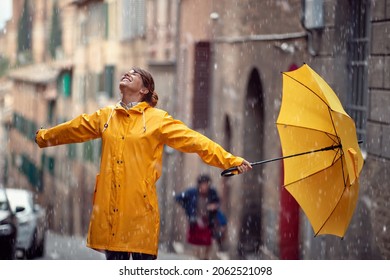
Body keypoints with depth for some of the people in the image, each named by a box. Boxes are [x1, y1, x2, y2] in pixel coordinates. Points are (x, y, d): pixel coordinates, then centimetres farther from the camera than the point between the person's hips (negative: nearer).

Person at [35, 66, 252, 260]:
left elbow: (194, 140, -5)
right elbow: (73, 130, 27)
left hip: (141, 204, -4)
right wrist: (43, 137, 39)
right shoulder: (105, 117, 12)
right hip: (109, 204, 4)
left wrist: (231, 161, -12)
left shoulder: (157, 119, 0)